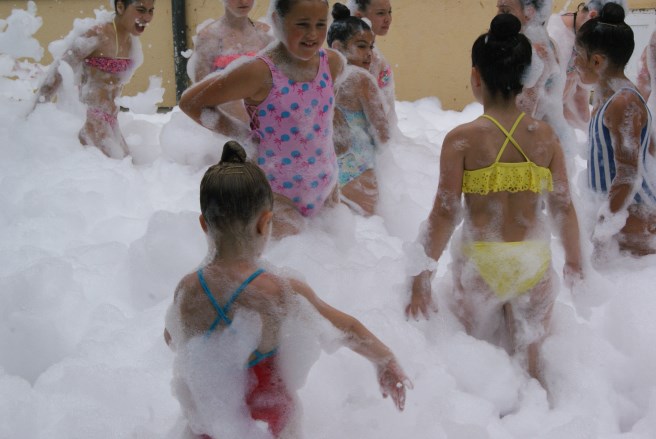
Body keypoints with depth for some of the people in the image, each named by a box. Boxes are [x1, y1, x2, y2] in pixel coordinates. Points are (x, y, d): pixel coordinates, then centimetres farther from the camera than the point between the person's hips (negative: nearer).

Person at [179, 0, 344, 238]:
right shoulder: (261, 72, -19)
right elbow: (190, 102, -11)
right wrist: (245, 135, -10)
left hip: (327, 189, 6)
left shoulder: (332, 62, -2)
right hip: (279, 193, -6)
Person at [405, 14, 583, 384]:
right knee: (530, 360, 18)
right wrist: (575, 263, 17)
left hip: (480, 263, -2)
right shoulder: (545, 135, -3)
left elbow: (445, 214, -11)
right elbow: (564, 209, 2)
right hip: (534, 264, 2)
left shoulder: (462, 139, -11)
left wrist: (422, 280, -4)